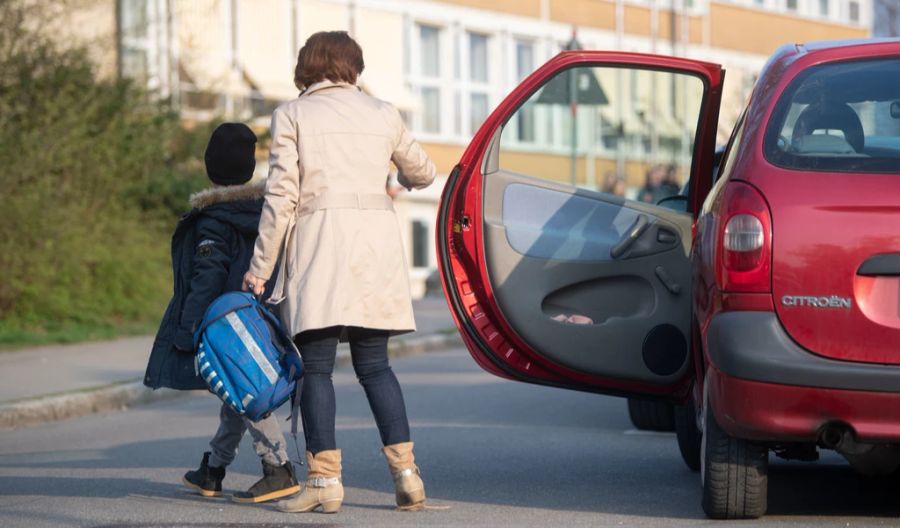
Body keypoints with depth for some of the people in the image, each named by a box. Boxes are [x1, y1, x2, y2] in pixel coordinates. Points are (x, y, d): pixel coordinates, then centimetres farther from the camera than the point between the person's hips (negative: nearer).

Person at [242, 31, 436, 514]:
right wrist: (407, 177, 50)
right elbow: (422, 173, 25)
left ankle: (325, 479, -5)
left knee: (316, 366, 1)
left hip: (319, 243, -3)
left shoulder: (291, 115, 2)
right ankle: (405, 471, 1)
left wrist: (260, 269, 0)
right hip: (376, 242, 3)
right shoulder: (382, 115, 11)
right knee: (373, 363, 9)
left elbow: (281, 197, -4)